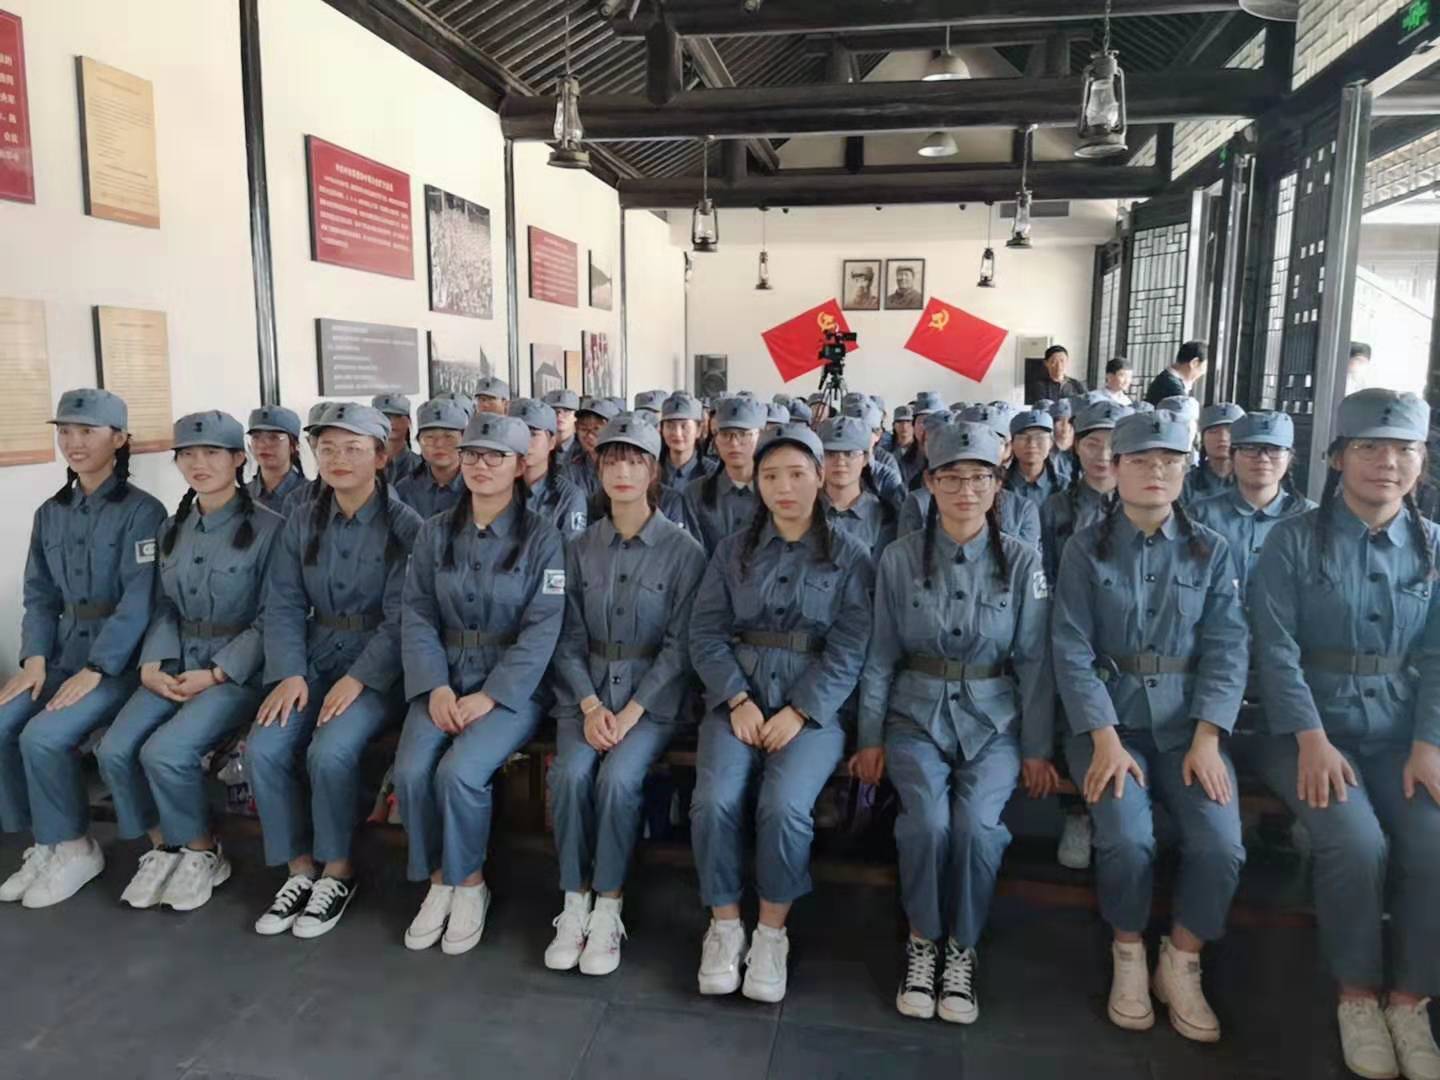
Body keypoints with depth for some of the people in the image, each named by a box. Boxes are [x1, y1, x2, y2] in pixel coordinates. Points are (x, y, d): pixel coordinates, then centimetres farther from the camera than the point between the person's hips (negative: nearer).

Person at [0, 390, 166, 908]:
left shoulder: (142, 511, -11)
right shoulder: (50, 514, 10)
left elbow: (138, 601, -17)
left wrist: (95, 670, -21)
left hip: (119, 657, -6)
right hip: (64, 651, 6)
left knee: (44, 736, -22)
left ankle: (75, 848, 2)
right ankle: (46, 842, 8)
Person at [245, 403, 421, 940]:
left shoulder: (405, 526, -8)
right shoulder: (301, 523, 8)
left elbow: (400, 617, -12)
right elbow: (283, 604, 3)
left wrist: (357, 679, -21)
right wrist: (290, 673, -10)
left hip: (379, 669, -5)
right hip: (314, 663, 5)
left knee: (330, 751, -27)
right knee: (262, 749, -17)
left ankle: (338, 871, -3)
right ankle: (300, 870, 2)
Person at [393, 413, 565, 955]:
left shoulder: (542, 539, -5)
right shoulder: (434, 533, 7)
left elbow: (542, 629, -11)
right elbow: (418, 616, 2)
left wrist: (490, 696, -18)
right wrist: (436, 687, -12)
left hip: (513, 686, -3)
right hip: (444, 679, 4)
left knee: (458, 772, -25)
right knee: (411, 770, -20)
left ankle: (469, 882, 1)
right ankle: (439, 880, 4)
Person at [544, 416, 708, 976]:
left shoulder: (683, 549, -4)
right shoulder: (581, 548, 6)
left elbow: (679, 644, -7)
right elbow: (568, 639, 5)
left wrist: (631, 712, -15)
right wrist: (590, 705, -10)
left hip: (653, 693, -3)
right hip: (586, 690, 3)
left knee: (618, 777, -27)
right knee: (571, 773, -23)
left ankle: (608, 909, -8)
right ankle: (575, 903, -5)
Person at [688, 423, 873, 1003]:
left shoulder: (849, 557, 4)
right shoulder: (732, 549, 11)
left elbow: (848, 650, -4)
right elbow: (706, 632, 4)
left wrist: (799, 712, -15)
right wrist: (737, 699, -11)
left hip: (813, 704, -2)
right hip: (737, 696, 2)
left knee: (784, 806, -27)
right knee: (714, 800, -23)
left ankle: (772, 931, -3)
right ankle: (724, 924, -1)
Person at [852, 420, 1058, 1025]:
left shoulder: (1023, 562, 0)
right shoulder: (899, 560, 0)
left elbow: (1034, 660, 2)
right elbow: (880, 655, 4)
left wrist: (1037, 748, 0)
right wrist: (870, 737, 1)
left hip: (992, 719, 0)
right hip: (916, 714, 0)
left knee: (975, 822, -25)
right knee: (927, 819, -26)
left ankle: (963, 948, 1)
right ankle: (922, 941, 2)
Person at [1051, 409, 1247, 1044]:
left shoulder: (1211, 551, 7)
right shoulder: (1086, 549, 1)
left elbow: (1226, 648, 1)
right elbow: (1071, 650, -6)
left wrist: (1206, 738, -13)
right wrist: (1105, 739, -17)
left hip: (1187, 720, 2)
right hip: (1109, 717, -2)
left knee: (1221, 845, -19)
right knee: (1126, 838, -24)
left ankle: (1181, 964, 8)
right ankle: (1128, 955, 6)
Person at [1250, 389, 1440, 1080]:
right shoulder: (1294, 540, -2)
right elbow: (1276, 647, -8)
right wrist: (1312, 739, -18)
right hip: (1310, 726, -3)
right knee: (1357, 845, -25)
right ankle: (1357, 993, 1)